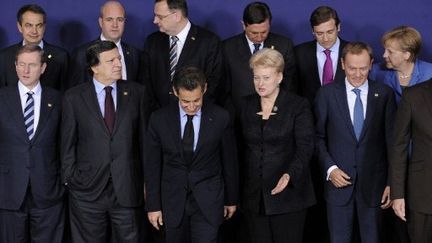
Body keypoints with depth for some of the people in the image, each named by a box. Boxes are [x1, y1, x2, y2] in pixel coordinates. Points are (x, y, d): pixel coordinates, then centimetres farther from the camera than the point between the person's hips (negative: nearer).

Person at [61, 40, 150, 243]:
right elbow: (67, 143, 3)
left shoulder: (136, 93, 3)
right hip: (87, 189, -1)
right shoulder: (74, 97, 0)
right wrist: (69, 178, -1)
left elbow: (144, 138, 6)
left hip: (128, 188, 1)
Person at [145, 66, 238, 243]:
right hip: (173, 201, 1)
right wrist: (153, 205, 1)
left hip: (208, 201, -1)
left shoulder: (220, 118, -8)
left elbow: (229, 162, 3)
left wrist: (231, 200, 9)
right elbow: (152, 165, 1)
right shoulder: (159, 119, -6)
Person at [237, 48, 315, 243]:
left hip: (288, 194, -4)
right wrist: (237, 190, 6)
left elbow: (305, 148, -11)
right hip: (254, 196, 4)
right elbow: (242, 146, 12)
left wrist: (290, 175, -28)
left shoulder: (298, 106, -4)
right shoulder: (246, 105, 9)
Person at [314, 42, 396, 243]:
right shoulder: (327, 94, 1)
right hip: (338, 181, 0)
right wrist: (330, 168, -10)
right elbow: (318, 137, 3)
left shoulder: (384, 94, 1)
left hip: (373, 183, 0)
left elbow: (392, 140, 2)